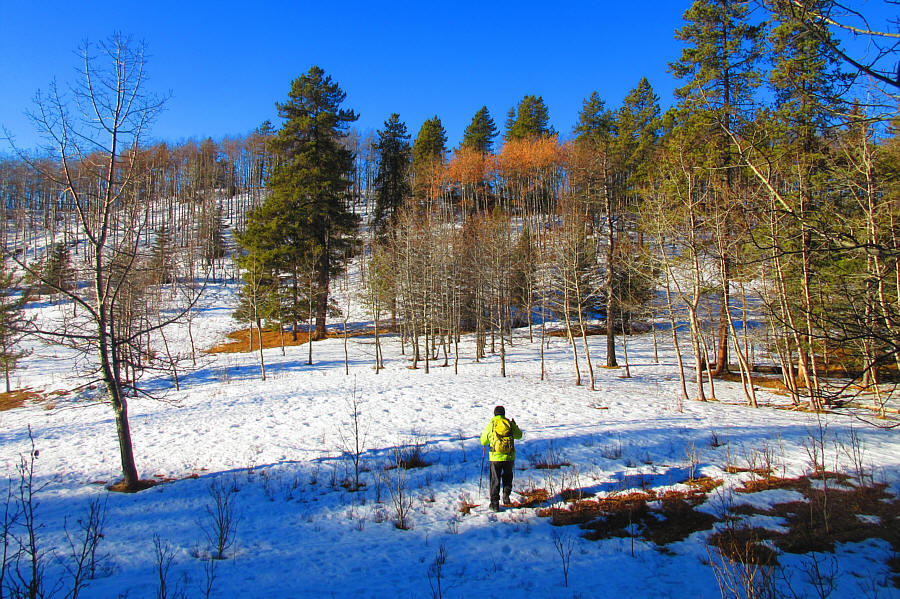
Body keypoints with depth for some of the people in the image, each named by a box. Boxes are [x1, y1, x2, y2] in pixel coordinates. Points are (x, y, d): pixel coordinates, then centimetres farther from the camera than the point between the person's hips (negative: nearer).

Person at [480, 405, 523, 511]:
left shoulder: (490, 425, -4)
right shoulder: (510, 424, 0)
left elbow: (483, 442, 5)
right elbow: (519, 435, 17)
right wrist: (515, 426, 32)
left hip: (495, 457, -1)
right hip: (510, 457, 2)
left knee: (495, 480, 9)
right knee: (507, 476, 25)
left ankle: (495, 503, 8)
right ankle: (506, 495, 12)